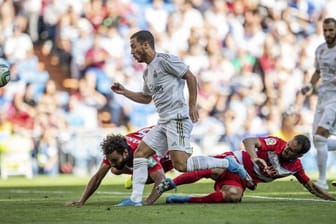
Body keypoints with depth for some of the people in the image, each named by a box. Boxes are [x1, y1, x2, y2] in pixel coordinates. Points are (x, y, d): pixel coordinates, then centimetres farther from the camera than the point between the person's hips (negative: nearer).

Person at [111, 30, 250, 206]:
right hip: (163, 122, 10)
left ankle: (227, 163, -9)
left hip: (178, 118, -10)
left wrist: (192, 106, -14)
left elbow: (190, 77, -10)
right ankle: (135, 198, 6)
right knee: (139, 153, 5)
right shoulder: (147, 72, 21)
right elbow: (146, 98, 35)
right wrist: (124, 92, 24)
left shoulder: (164, 60, -7)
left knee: (181, 164, -19)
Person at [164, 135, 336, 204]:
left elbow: (311, 186, 13)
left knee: (234, 196, -33)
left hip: (241, 181, 3)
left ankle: (183, 200, -29)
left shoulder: (296, 167, 1)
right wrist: (254, 158, -43)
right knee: (214, 171, -36)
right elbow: (249, 141, -23)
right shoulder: (276, 144, -12)